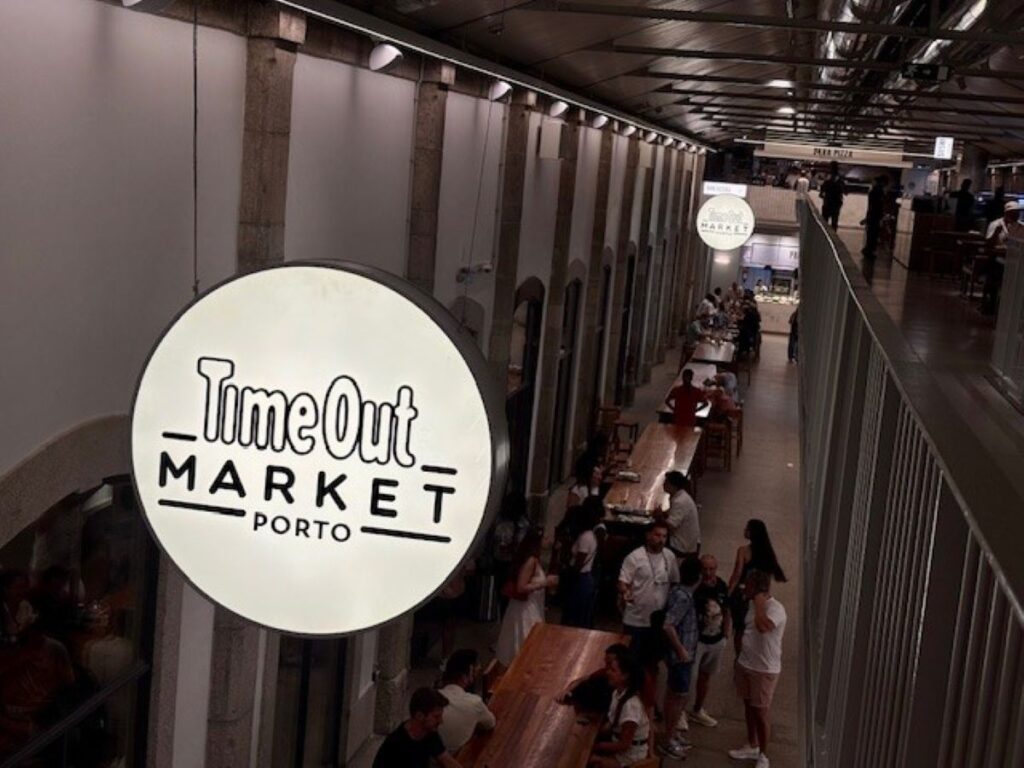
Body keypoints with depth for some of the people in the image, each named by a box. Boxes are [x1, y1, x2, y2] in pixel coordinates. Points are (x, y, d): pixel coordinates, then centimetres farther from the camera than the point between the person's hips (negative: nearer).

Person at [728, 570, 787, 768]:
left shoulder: (776, 608, -22)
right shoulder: (753, 604, 5)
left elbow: (763, 626, -42)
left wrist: (759, 602, -29)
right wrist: (739, 659, 20)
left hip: (765, 670, -8)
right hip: (745, 664, 8)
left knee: (761, 712, 3)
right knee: (749, 707, 19)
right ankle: (752, 746, 36)